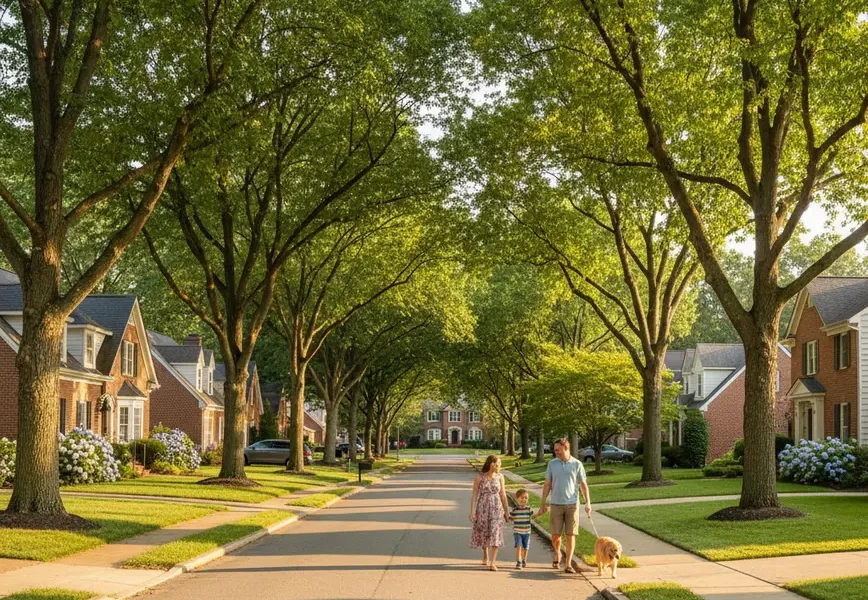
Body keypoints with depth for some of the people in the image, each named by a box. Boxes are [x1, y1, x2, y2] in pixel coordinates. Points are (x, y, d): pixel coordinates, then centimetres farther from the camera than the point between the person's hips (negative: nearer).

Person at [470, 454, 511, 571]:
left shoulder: (500, 477, 2)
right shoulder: (479, 477, -6)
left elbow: (503, 495, 7)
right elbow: (474, 495, -5)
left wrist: (507, 512, 6)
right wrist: (472, 512, -10)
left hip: (496, 509, 1)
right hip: (482, 508, -1)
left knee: (495, 534, -9)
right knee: (483, 533, 12)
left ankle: (492, 563, -9)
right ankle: (485, 556, 39)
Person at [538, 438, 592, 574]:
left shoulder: (577, 464, 0)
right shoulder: (552, 464, 4)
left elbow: (583, 485, 4)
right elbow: (547, 484, 8)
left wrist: (587, 503, -2)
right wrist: (544, 503, 5)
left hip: (572, 504, -1)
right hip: (556, 504, 1)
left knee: (570, 535, -1)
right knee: (555, 535, 2)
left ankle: (568, 564, 7)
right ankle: (557, 555, 31)